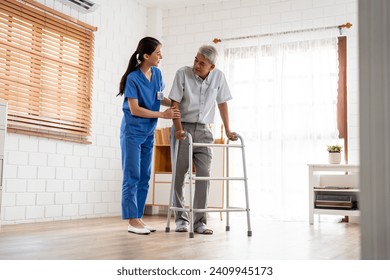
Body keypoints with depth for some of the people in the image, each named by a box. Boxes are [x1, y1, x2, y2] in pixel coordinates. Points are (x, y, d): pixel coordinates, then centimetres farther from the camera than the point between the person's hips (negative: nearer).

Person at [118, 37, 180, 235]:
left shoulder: (157, 73, 3)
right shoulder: (133, 78, -16)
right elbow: (134, 109, -18)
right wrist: (162, 115, -18)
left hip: (148, 133, 7)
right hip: (132, 132, -7)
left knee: (144, 177, 8)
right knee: (132, 176, -5)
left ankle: (138, 218, 15)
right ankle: (132, 221, 0)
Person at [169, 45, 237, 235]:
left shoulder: (218, 76, 1)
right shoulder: (183, 73, -8)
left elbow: (222, 104, 8)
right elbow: (175, 103, -8)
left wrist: (227, 131, 5)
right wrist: (178, 128, -19)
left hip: (203, 130, 2)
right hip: (183, 128, -2)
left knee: (204, 174, -6)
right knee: (179, 174, 0)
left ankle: (199, 221, 0)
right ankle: (181, 218, 14)